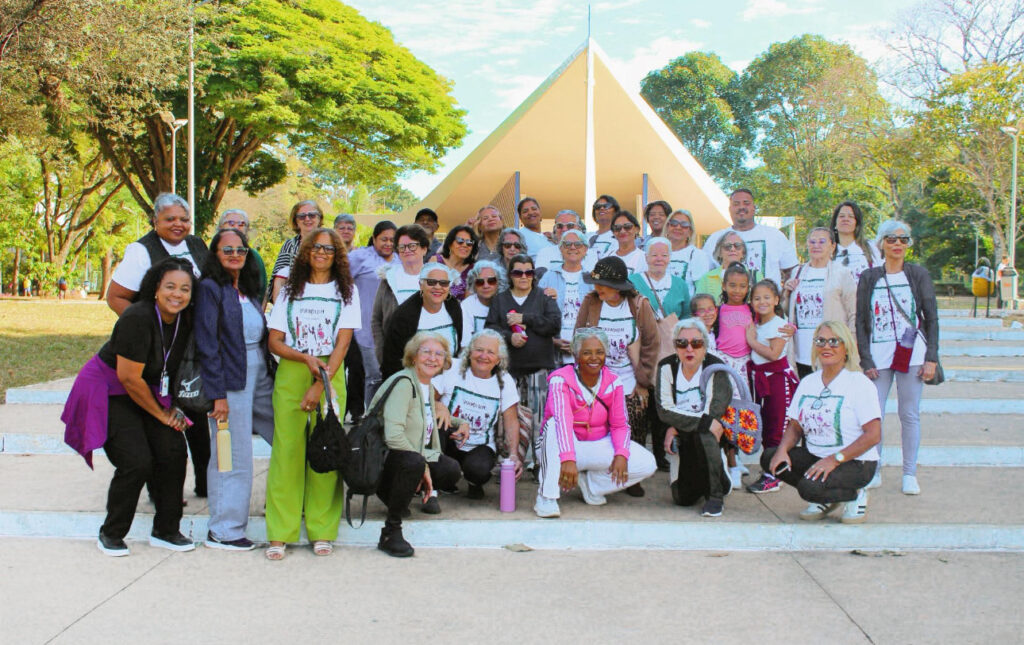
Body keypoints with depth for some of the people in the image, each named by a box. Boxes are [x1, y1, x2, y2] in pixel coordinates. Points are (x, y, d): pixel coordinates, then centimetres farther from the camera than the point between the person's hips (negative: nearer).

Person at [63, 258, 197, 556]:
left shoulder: (185, 320, -7)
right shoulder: (137, 318, -27)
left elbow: (177, 367, 8)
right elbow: (129, 377, -25)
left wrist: (173, 409, -2)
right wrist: (161, 413, -14)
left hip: (147, 392, 7)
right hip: (109, 394, -6)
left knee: (173, 452, -7)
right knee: (137, 462, -16)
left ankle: (165, 531, 9)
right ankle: (110, 534, 7)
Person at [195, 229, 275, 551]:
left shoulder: (249, 289, 15)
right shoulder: (211, 288, -7)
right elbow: (207, 344, -12)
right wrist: (217, 395, -16)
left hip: (261, 377, 8)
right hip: (231, 381, -8)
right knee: (233, 455, -2)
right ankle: (223, 531, 10)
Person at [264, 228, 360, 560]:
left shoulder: (346, 291, 10)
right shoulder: (290, 290, 14)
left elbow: (342, 343, 1)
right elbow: (275, 341, 8)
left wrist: (320, 384, -9)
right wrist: (307, 359, -9)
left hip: (330, 375, -1)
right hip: (290, 374, 1)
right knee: (287, 449, -4)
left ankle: (321, 531, 4)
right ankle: (280, 533, 1)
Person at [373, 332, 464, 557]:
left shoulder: (430, 388, 10)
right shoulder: (403, 382, -18)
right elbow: (394, 436, -29)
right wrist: (423, 465, -20)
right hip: (377, 462, -8)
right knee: (413, 462, -37)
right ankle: (390, 533, -24)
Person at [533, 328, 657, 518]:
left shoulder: (614, 382, -4)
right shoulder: (561, 380, -18)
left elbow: (620, 424, -5)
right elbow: (563, 419, -33)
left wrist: (621, 454, -25)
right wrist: (568, 458, -47)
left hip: (599, 447, 4)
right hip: (566, 446, -3)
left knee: (647, 464, -16)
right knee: (554, 424, -36)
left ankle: (590, 483, 3)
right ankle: (546, 497, -32)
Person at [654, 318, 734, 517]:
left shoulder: (715, 367, -13)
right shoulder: (667, 367, -7)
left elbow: (712, 412, -21)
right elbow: (664, 410, -18)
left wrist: (676, 427, -17)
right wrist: (705, 421, -27)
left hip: (709, 434, -2)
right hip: (682, 440, 3)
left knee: (702, 433, -38)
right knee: (682, 498, -7)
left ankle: (715, 495, -20)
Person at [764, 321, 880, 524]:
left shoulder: (860, 383, -10)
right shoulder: (808, 382, 10)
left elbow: (873, 435, -16)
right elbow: (795, 426, 12)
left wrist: (834, 460, -23)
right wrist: (782, 450, -11)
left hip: (855, 462, -7)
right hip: (815, 456, 7)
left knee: (810, 487, -31)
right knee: (769, 458, -12)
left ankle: (856, 495, 1)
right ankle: (826, 500, 5)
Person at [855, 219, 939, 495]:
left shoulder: (919, 275, 5)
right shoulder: (868, 278, 6)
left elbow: (931, 317, 4)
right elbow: (861, 321, 5)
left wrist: (931, 358, -3)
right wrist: (865, 360, -3)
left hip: (912, 353, 0)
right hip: (878, 356, 0)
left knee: (910, 414, 3)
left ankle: (910, 474, 13)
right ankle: (873, 471, 9)